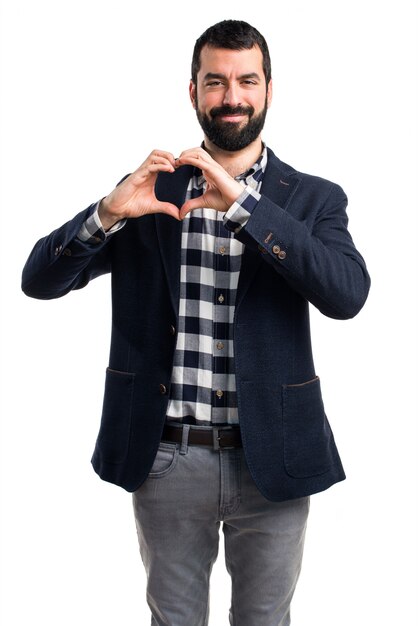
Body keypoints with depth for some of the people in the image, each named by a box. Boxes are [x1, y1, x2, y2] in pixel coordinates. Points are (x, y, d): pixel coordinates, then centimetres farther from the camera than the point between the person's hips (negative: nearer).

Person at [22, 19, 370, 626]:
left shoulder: (313, 199, 0)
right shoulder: (150, 189, 3)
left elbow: (348, 294, -19)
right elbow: (40, 279, -2)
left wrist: (243, 203, -24)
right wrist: (108, 212, -21)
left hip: (269, 460, 0)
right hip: (165, 460, 1)